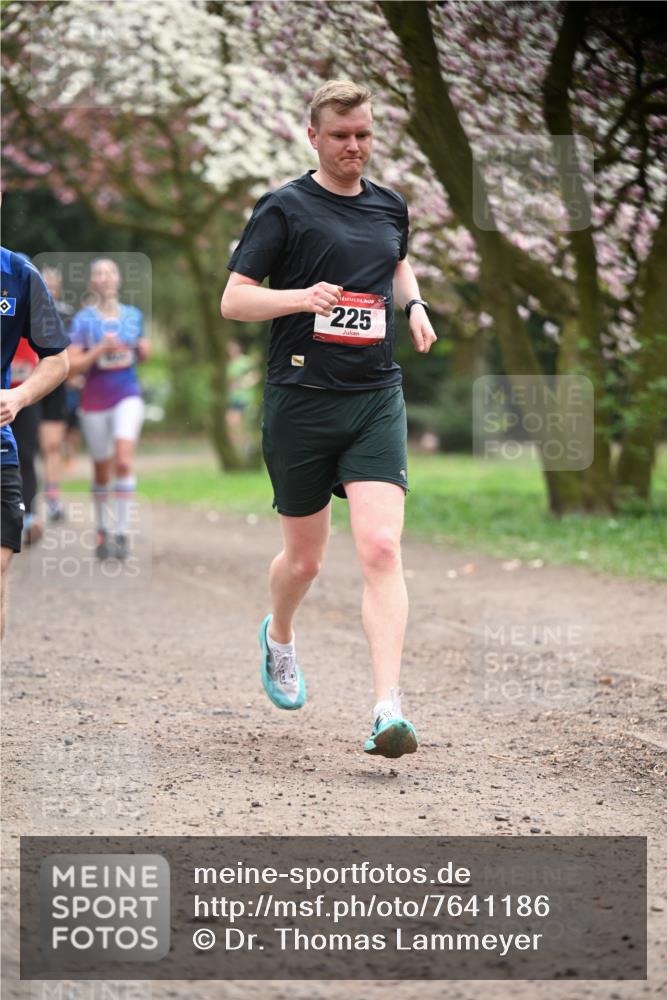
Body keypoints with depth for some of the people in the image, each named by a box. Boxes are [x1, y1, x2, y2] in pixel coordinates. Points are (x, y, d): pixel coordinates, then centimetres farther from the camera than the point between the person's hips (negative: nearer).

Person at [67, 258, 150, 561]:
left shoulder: (133, 315, 6)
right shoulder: (84, 319, -4)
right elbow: (72, 365, -10)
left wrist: (143, 350, -2)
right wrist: (101, 349, -22)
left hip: (128, 395, 1)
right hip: (95, 398, -1)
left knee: (124, 461, -18)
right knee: (102, 470, 8)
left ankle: (122, 532, -15)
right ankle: (102, 530, 26)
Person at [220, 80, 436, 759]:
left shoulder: (389, 206, 12)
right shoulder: (283, 208, -3)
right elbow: (233, 300, -5)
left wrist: (414, 304, 12)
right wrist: (303, 297, -22)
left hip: (376, 399, 2)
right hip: (300, 401, -2)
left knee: (380, 548, -15)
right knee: (304, 557, 10)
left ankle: (387, 712, -20)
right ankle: (278, 638, 46)